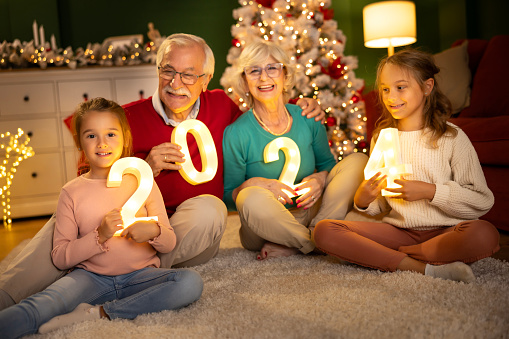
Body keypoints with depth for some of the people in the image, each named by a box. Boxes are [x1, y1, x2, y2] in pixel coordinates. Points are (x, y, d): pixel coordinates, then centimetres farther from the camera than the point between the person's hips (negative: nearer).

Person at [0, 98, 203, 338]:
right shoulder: (72, 192, 3)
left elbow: (169, 244, 7)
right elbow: (59, 257, -1)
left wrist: (154, 231, -17)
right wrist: (99, 236, -16)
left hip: (140, 275, 2)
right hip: (91, 277, -1)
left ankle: (98, 313, -25)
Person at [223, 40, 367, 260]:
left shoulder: (308, 120, 0)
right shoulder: (236, 133, -10)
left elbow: (327, 163, 15)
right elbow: (228, 198, -6)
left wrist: (320, 178, -10)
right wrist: (252, 184, -28)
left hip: (310, 214, 4)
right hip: (266, 228, -4)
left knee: (357, 160, -9)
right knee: (252, 198, -38)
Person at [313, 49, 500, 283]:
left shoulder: (452, 138, -1)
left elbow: (483, 202, -6)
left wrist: (430, 191, -17)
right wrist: (363, 200, -7)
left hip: (444, 232, -3)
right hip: (397, 231, 4)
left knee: (485, 235, -36)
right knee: (324, 231, -18)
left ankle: (382, 256, -19)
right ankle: (423, 268, -22)